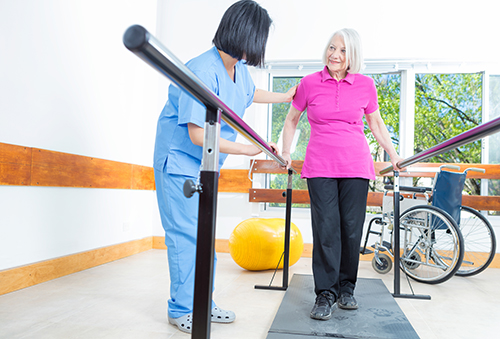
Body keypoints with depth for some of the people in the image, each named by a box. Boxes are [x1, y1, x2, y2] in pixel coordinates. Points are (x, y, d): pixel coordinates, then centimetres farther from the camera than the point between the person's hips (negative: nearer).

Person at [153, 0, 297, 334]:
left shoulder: (239, 69, 2)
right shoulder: (203, 72, -26)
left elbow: (250, 93, 27)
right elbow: (198, 135, -29)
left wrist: (284, 97, 35)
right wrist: (246, 148, -22)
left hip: (206, 165, 9)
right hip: (180, 161, -9)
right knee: (186, 235, -7)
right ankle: (182, 310, 9)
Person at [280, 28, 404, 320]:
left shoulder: (365, 85, 7)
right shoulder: (310, 83, 4)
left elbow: (376, 123, 20)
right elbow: (292, 119, 16)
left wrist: (393, 155, 19)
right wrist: (286, 153, 11)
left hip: (356, 166, 1)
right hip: (320, 166, -1)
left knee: (352, 229, 2)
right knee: (326, 228, -6)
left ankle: (346, 289, 20)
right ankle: (326, 294, 6)